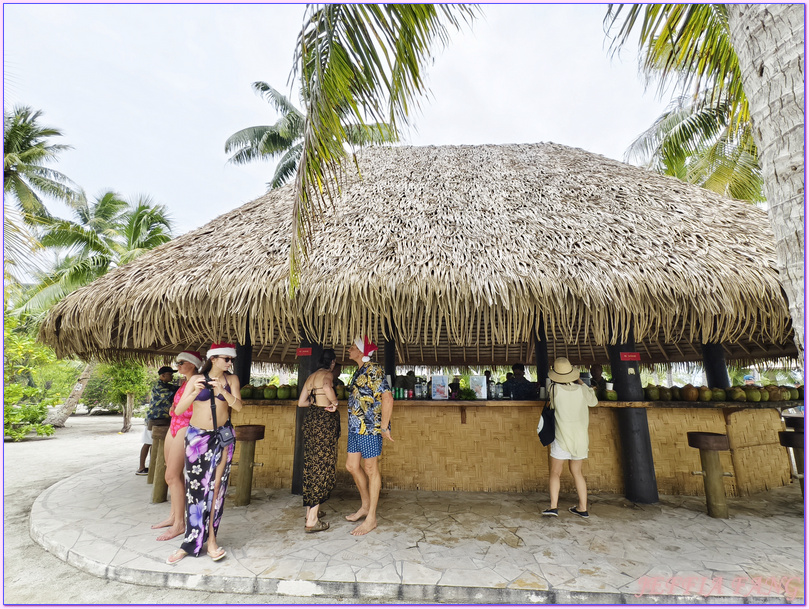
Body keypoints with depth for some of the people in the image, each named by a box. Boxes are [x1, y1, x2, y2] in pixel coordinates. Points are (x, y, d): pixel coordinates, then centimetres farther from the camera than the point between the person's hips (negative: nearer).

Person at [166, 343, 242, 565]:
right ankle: (192, 542, 18)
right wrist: (195, 393, -24)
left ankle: (209, 539, 12)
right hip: (197, 436, 0)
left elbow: (238, 406, -11)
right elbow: (178, 410, -7)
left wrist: (223, 391, -25)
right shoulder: (196, 379, -3)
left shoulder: (232, 380, 0)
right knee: (196, 486, 5)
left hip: (222, 435, 0)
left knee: (216, 486, 0)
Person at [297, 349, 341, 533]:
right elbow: (327, 387, -32)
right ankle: (312, 520, 1)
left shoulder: (311, 376, 15)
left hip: (310, 417, 8)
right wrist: (334, 403, -17)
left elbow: (301, 402, 15)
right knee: (323, 466, -2)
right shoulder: (328, 373, -7)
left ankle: (310, 509, 29)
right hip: (325, 420, -8)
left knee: (311, 464, 17)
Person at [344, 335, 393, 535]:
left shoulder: (373, 370, -15)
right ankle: (365, 505, 34)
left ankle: (371, 518, 16)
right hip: (356, 428, 9)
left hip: (370, 428, -9)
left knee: (371, 470, 2)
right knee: (352, 466, 15)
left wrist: (384, 427, -20)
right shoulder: (359, 371, 14)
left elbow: (387, 398, -22)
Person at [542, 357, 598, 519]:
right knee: (577, 472, 17)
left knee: (555, 472, 3)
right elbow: (593, 401, 16)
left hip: (562, 438, -4)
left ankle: (553, 506, -5)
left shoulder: (554, 388, -13)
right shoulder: (582, 390, -5)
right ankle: (583, 508, 23)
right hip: (580, 438, 4)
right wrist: (580, 381, 21)